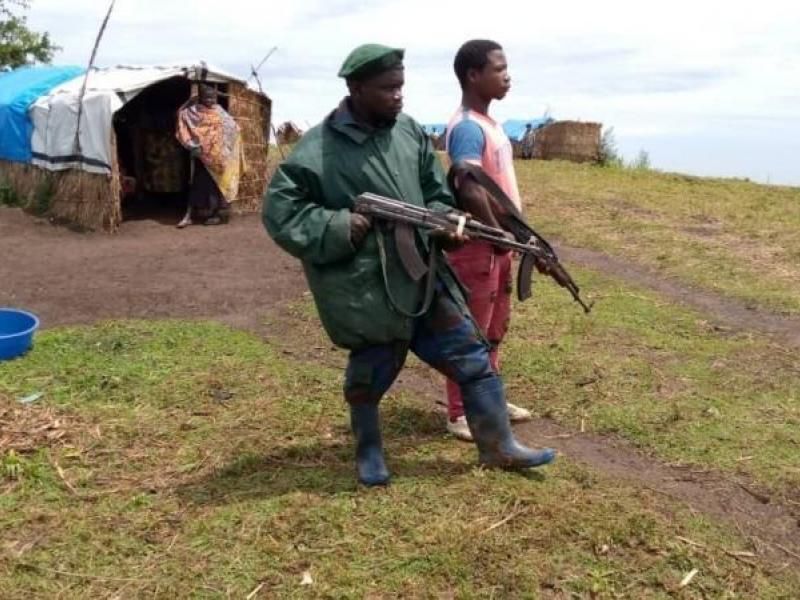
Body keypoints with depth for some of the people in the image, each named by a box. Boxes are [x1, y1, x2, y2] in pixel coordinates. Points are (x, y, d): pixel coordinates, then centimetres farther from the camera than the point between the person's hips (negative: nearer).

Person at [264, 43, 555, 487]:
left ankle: (497, 447, 26)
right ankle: (369, 452, 38)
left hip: (424, 275, 6)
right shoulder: (317, 150, -12)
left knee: (471, 355, 10)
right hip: (366, 288, -5)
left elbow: (435, 192, 13)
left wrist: (444, 222, -8)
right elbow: (279, 211, -10)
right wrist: (338, 226, -19)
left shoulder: (410, 132, 5)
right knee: (370, 375, 11)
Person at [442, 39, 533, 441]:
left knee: (495, 327, 18)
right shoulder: (467, 127, -18)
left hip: (498, 243, 10)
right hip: (477, 245, -10)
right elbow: (470, 190, -29)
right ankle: (460, 414, 9)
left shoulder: (488, 123, 13)